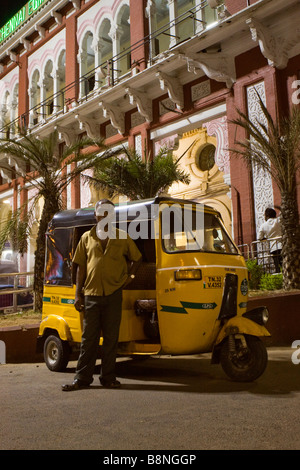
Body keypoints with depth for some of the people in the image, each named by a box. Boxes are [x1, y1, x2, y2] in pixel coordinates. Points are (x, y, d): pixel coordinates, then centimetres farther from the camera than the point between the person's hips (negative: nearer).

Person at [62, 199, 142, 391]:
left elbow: (137, 258, 19)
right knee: (89, 338, 5)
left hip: (113, 294, 0)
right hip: (91, 294, 1)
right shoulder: (87, 238, 10)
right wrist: (78, 294, 3)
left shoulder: (122, 237, 7)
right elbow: (81, 267, 8)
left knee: (111, 338, 5)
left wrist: (129, 276, 5)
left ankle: (108, 377, 16)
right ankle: (82, 378, 14)